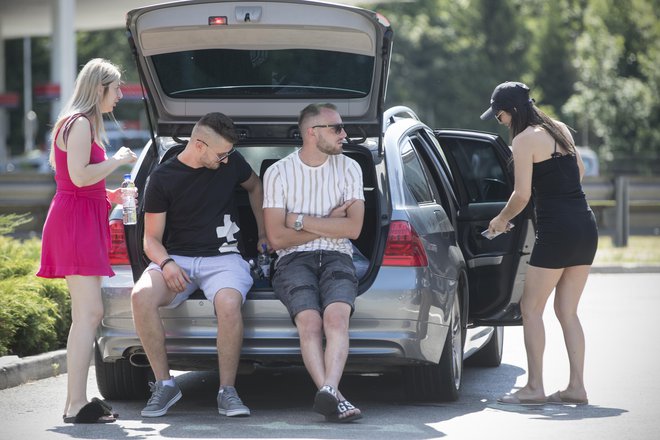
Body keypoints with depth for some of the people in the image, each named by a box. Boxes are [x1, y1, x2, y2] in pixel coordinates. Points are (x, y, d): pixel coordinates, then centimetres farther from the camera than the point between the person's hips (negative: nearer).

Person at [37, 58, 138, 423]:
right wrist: (117, 160, -9)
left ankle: (76, 402, 9)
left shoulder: (83, 123, 21)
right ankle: (76, 405, -18)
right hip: (75, 221, -11)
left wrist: (109, 197, 20)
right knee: (89, 313, -15)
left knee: (85, 315, 9)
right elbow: (79, 176, -22)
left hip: (82, 221, 11)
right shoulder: (81, 123, -11)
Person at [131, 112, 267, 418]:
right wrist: (166, 264, -20)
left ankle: (227, 391, -22)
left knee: (228, 302, -37)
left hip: (222, 257, 0)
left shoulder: (231, 163, 5)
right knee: (141, 296, -33)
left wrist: (263, 235, 25)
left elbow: (255, 187, 29)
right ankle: (164, 384, -19)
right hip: (177, 258, 0)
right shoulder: (163, 178, -1)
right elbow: (151, 239, 1)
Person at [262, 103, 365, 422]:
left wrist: (301, 221, -4)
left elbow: (352, 228, 0)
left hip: (336, 257, 1)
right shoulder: (278, 173, 5)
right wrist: (328, 223, 0)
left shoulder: (348, 168, 11)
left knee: (336, 315, -32)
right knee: (310, 321, -31)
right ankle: (334, 398, -46)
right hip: (294, 260, -1)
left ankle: (327, 392, -51)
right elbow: (276, 238, -1)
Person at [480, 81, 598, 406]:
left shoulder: (524, 140, -9)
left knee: (531, 308, 1)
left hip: (556, 231, -8)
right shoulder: (560, 129, 15)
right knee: (567, 312, 12)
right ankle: (576, 386, 8)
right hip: (586, 227, 8)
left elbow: (522, 194, -13)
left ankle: (534, 387, 0)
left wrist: (501, 219, 4)